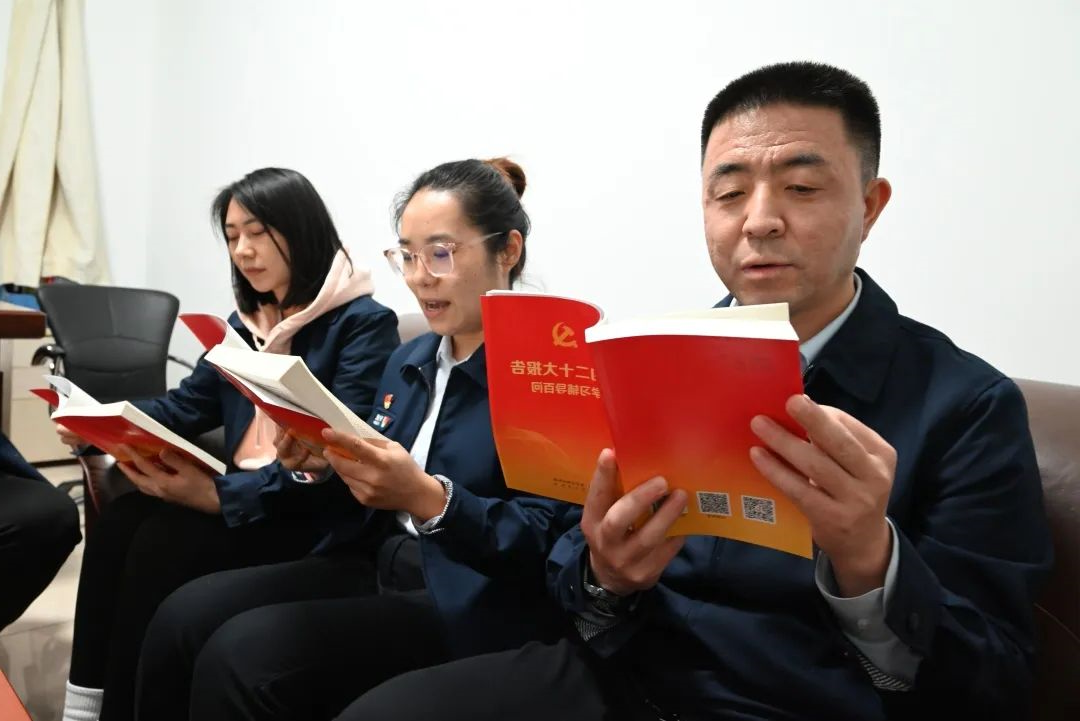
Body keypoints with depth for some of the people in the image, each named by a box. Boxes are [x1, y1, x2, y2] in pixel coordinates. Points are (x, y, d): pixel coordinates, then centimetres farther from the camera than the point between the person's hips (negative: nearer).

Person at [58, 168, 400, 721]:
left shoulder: (364, 323, -11)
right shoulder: (246, 320, 16)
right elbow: (188, 405, 14)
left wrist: (219, 495, -28)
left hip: (314, 515, -7)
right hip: (239, 490, 7)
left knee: (162, 544, -24)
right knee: (117, 521, -16)